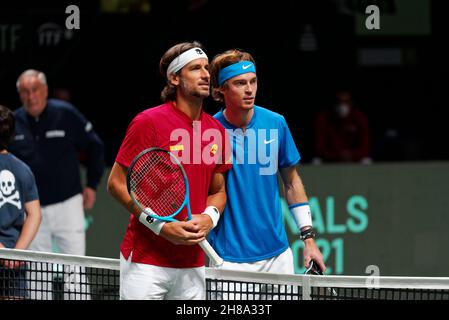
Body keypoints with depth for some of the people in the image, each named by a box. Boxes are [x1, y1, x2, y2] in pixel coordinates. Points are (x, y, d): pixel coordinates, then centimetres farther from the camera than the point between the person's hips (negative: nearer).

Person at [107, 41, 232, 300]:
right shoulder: (149, 122, -8)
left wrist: (209, 217, -4)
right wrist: (161, 226, -15)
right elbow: (116, 184, -7)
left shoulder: (217, 131, 9)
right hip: (145, 260, -5)